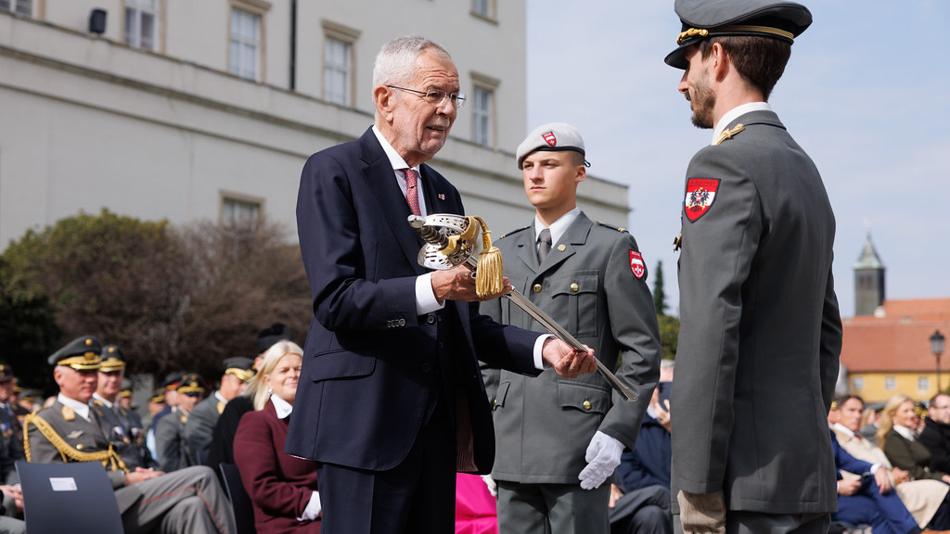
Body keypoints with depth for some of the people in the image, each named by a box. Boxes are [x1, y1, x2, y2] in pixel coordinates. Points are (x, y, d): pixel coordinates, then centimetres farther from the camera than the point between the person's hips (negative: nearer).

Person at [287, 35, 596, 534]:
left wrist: (542, 348, 2)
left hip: (437, 423, 7)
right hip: (365, 419, -7)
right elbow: (334, 299, -14)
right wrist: (428, 289, -28)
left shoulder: (444, 193, 20)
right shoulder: (333, 171, -3)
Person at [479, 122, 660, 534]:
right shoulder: (504, 253, 15)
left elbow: (642, 350, -3)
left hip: (580, 449, -5)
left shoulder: (612, 248, 1)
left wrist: (617, 432, -11)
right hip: (512, 448, 5)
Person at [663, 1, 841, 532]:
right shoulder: (803, 168, 17)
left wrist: (696, 482, -18)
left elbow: (710, 329, -20)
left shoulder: (725, 164, -12)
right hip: (807, 469, 9)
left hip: (750, 476, -9)